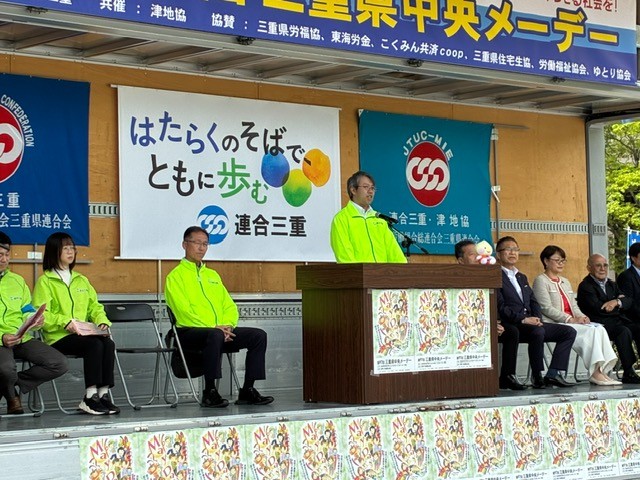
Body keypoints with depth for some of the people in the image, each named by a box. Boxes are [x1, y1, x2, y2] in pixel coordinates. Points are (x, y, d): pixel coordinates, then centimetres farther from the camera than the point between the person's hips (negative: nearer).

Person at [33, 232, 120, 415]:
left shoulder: (81, 280, 24)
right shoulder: (45, 281, 4)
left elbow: (94, 306, 21)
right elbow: (41, 314, -7)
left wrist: (102, 322, 0)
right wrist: (65, 322, -21)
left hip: (84, 334, 5)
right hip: (58, 338, -5)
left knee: (108, 343, -27)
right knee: (95, 344, -32)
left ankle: (103, 393, -25)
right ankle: (90, 397, -30)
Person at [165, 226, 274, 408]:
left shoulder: (212, 275, 24)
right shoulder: (176, 276, 2)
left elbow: (229, 306, 18)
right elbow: (183, 311, -12)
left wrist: (228, 325, -5)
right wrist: (214, 328, -19)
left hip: (220, 330, 7)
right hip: (189, 332, -7)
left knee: (258, 335, -12)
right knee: (215, 336, -39)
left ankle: (248, 390, -10)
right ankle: (209, 392, -29)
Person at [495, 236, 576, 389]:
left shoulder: (522, 277, 27)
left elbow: (534, 302, 20)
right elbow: (501, 307, -12)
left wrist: (537, 319, -1)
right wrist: (523, 319, -20)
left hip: (530, 323, 9)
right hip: (511, 326, -8)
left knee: (569, 332, -4)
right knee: (538, 332, -37)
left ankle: (553, 374, -12)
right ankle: (537, 376, -25)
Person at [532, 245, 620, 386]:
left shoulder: (565, 282, 27)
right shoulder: (541, 281, 0)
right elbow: (546, 308, -11)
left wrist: (581, 317, -2)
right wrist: (570, 319, -16)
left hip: (572, 322, 7)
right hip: (553, 324, -7)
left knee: (600, 329, -20)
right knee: (590, 331, -28)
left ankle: (602, 371, -30)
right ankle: (595, 372, -29)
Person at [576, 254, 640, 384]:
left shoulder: (611, 284, 22)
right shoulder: (585, 286, -4)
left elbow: (629, 302, 10)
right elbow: (598, 308, -18)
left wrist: (616, 302, -12)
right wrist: (619, 300, -5)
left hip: (618, 320, 7)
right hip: (600, 323, -7)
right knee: (624, 331, -32)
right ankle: (628, 373, -31)